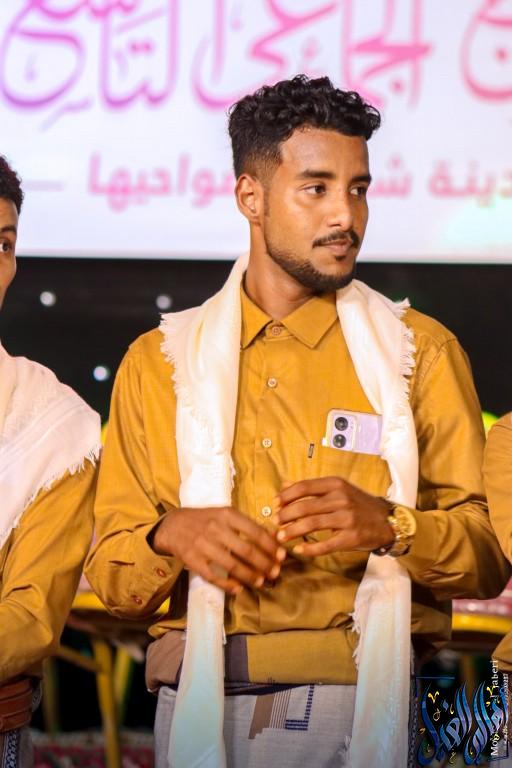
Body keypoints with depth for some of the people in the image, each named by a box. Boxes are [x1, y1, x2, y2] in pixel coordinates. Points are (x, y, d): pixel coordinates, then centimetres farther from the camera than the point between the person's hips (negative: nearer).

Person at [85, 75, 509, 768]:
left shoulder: (422, 352, 7)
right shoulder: (159, 361, 9)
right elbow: (111, 576, 6)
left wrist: (388, 525, -18)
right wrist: (171, 537, -15)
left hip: (363, 705, -1)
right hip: (203, 706, 1)